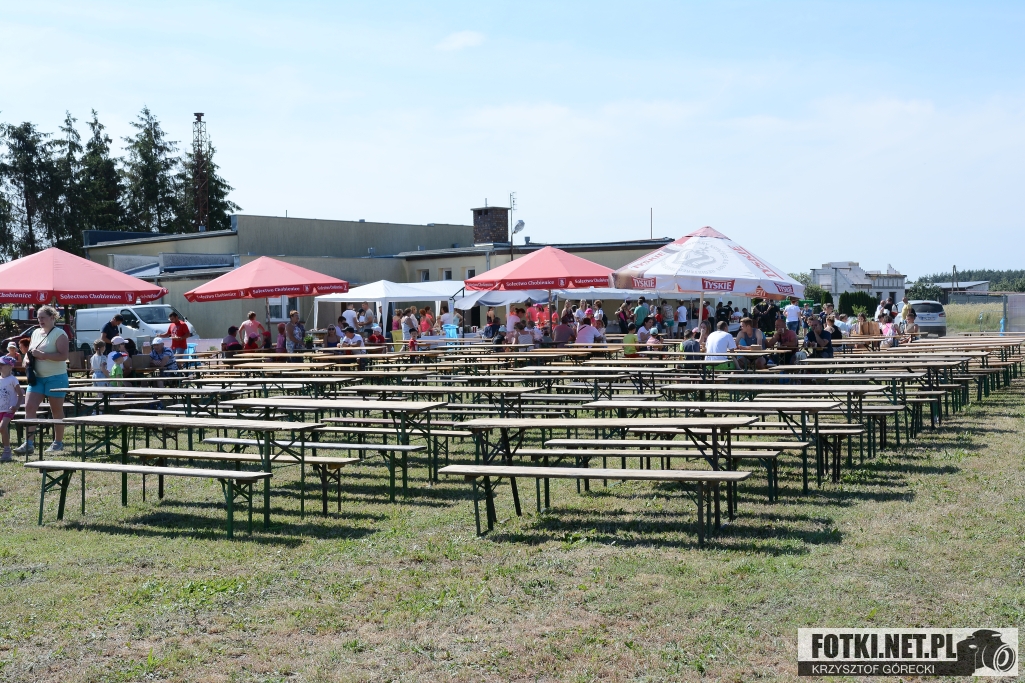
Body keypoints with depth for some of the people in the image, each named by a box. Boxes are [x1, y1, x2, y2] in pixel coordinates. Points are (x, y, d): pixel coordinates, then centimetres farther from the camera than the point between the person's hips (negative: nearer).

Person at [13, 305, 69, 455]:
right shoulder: (35, 332, 13)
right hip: (37, 377, 7)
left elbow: (63, 355, -19)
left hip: (56, 377, -6)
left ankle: (58, 443, 14)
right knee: (29, 407, -5)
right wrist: (28, 359, 0)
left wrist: (42, 355, -23)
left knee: (56, 410, 4)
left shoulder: (59, 334, -9)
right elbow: (30, 351, 24)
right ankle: (29, 443, -4)